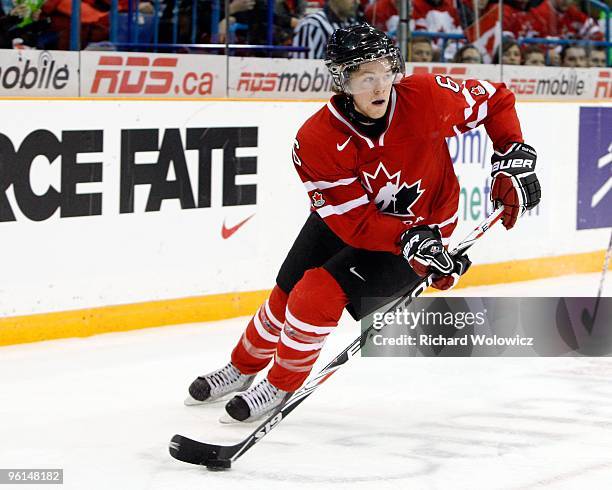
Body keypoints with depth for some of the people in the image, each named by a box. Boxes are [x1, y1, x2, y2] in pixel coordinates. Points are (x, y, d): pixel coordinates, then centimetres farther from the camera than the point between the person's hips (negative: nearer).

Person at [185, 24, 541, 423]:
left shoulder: (428, 98, -26)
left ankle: (281, 387, 3)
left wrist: (514, 159, -16)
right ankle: (243, 368, 39)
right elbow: (354, 222, -27)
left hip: (422, 227, -2)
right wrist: (413, 241, -39)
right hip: (345, 215, 2)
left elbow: (496, 99, -8)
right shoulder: (317, 140, -27)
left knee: (321, 293, -19)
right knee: (287, 295, 8)